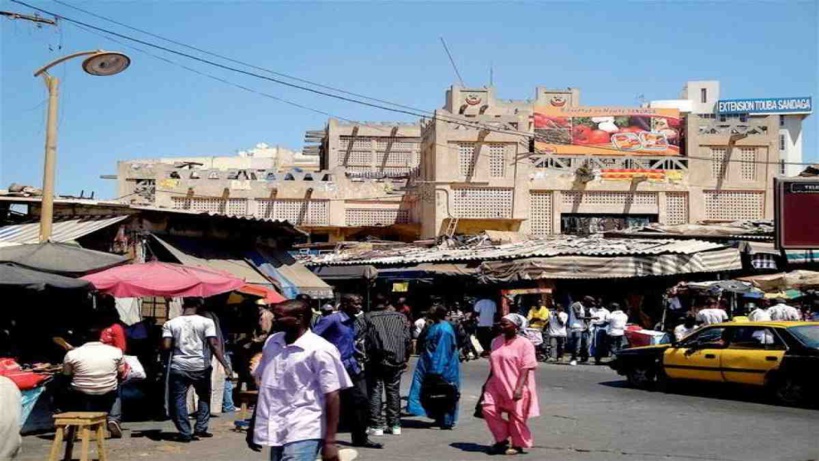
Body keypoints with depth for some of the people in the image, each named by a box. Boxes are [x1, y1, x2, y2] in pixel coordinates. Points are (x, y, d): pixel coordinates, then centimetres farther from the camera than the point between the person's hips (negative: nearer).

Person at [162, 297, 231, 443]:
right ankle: (200, 429, 14)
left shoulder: (170, 324, 0)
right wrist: (225, 365, -12)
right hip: (200, 367, 0)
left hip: (178, 367, 0)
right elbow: (214, 345, -12)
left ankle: (185, 433, 4)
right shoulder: (206, 322, -4)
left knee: (179, 399, 8)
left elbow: (166, 346, -7)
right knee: (204, 397, 20)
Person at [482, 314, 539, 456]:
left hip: (515, 387, -6)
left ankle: (518, 445, 22)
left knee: (516, 416, 3)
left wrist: (519, 388, -24)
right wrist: (488, 383, 18)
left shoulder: (524, 344, -11)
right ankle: (502, 439, 13)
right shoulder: (497, 341, 9)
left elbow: (526, 368, -16)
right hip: (497, 385, 6)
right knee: (489, 409, -5)